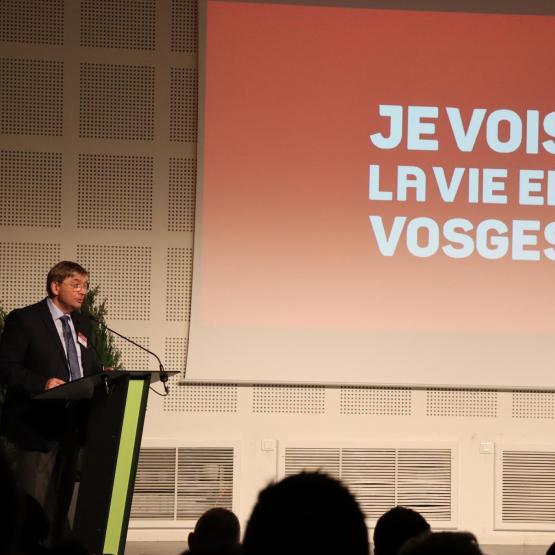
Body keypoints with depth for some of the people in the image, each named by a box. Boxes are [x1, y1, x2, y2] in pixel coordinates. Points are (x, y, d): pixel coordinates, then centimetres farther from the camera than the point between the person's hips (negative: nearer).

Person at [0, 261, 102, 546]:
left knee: (60, 503, 11)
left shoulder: (82, 324, 16)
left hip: (71, 424, 7)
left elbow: (89, 368, 21)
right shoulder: (24, 320, -6)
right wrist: (42, 383, -26)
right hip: (37, 425, -7)